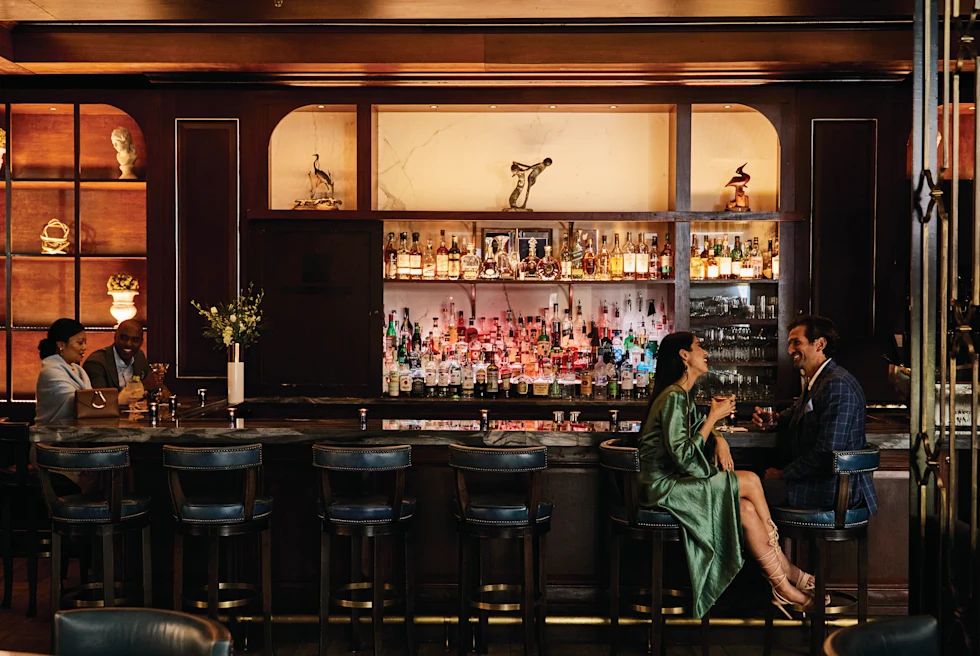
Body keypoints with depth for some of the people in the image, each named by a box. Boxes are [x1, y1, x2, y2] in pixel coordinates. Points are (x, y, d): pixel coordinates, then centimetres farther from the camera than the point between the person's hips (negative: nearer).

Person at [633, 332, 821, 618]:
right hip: (663, 486, -9)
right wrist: (715, 416, -17)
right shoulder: (673, 398, -17)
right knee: (750, 482, -13)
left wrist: (719, 440, 1)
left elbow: (700, 429, 24)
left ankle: (783, 586, -2)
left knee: (747, 510, -8)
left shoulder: (683, 396, 14)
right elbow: (682, 456, -22)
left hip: (676, 480, 9)